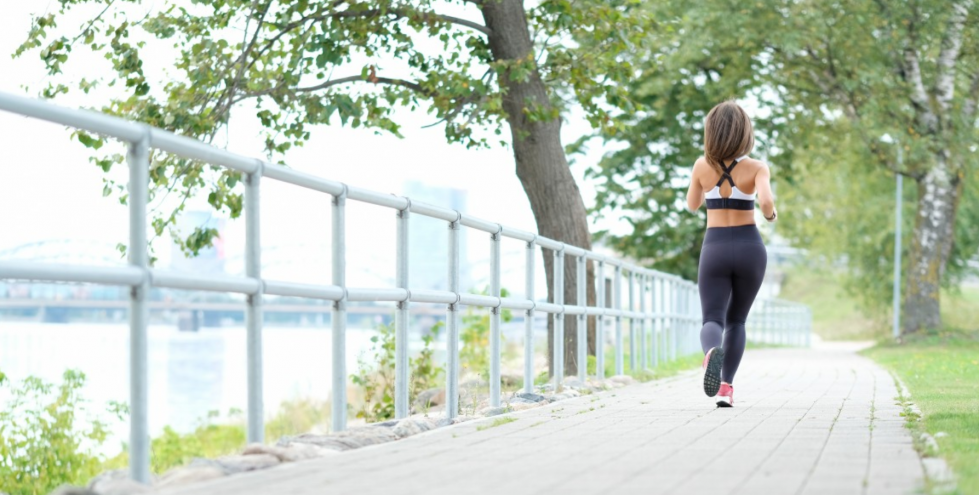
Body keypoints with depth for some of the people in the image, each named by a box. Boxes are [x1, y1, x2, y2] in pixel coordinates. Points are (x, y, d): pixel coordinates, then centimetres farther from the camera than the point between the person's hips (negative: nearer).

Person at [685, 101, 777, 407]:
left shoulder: (703, 165, 0)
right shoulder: (757, 168, -6)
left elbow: (692, 205, 16)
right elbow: (766, 201, -24)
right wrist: (771, 214, -1)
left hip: (715, 250, 0)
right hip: (750, 248, 0)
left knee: (713, 321, -5)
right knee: (736, 321, 19)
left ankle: (712, 353, -42)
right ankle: (726, 388, 8)